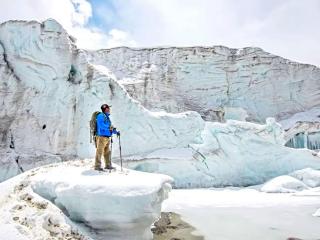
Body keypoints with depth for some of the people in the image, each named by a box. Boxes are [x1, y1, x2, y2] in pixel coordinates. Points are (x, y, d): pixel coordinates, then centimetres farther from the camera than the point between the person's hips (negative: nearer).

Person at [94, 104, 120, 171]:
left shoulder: (107, 117, 21)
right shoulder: (100, 116, -7)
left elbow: (110, 128, 26)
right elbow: (101, 125, -23)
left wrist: (116, 132, 15)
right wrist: (109, 128, -26)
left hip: (107, 137, 9)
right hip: (101, 137, -9)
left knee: (107, 152, 13)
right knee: (99, 152, -5)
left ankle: (108, 165, 21)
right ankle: (97, 166, 0)